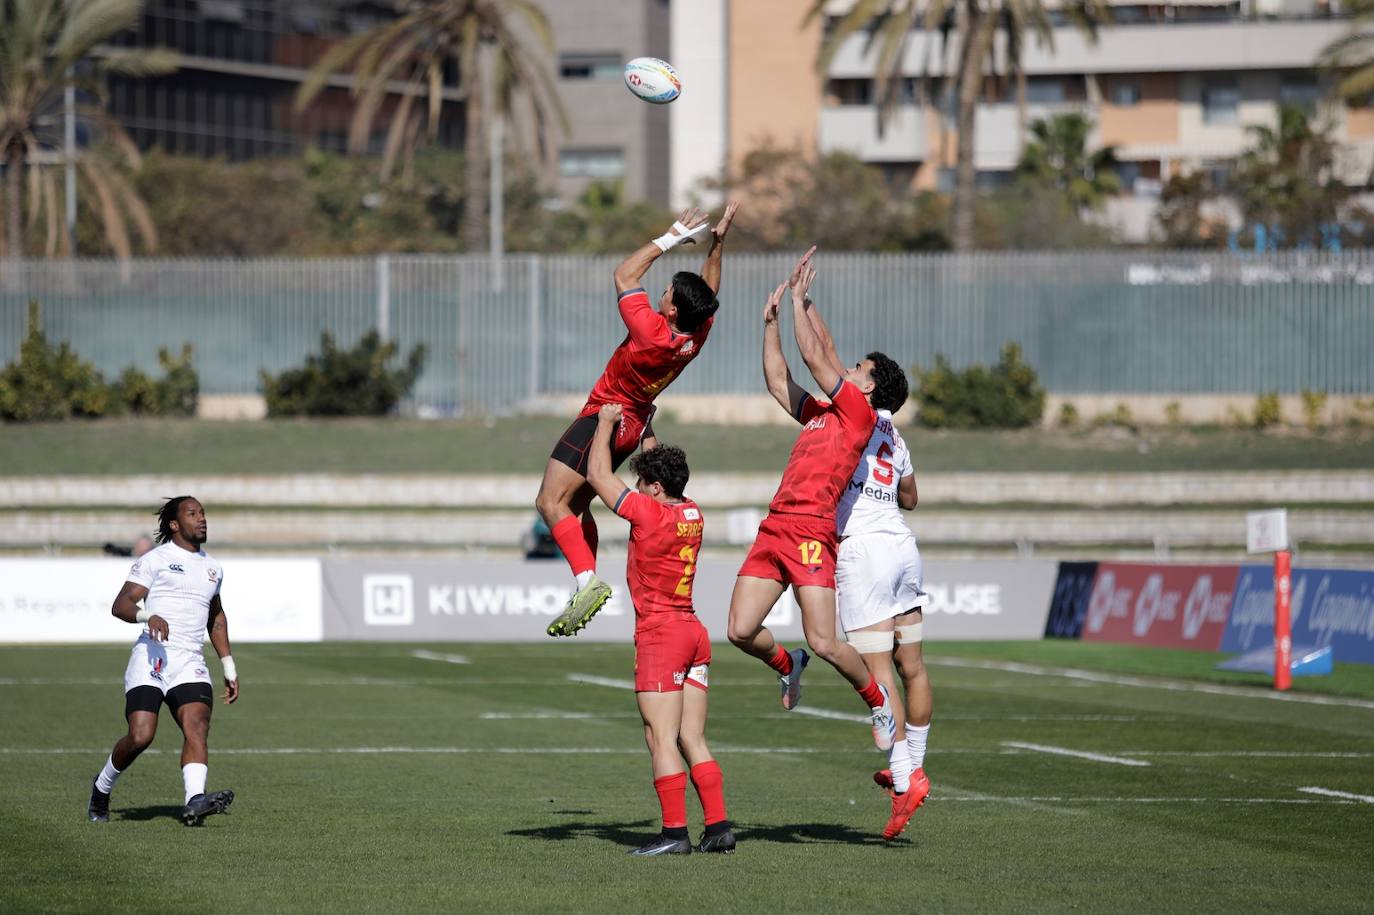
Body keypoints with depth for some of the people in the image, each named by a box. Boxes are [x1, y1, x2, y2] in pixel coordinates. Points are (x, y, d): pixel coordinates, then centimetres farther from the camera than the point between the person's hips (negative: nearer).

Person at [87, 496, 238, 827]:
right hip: (151, 657, -4)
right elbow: (120, 604, -4)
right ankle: (101, 789, 13)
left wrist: (229, 667, 31)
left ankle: (195, 801, -37)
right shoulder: (155, 560, 4)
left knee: (197, 728, -21)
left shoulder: (212, 568, 23)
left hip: (190, 663, 4)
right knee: (140, 737, -14)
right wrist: (148, 616, -25)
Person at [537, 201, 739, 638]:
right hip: (636, 421, 9)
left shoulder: (653, 334, -30)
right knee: (575, 505, 18)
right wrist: (718, 241, 7)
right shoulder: (697, 336, -9)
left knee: (551, 502, -12)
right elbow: (709, 290, 11)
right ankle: (586, 586, 17)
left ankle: (587, 580, -25)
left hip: (604, 417, -9)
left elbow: (624, 275, -21)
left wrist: (672, 237, -17)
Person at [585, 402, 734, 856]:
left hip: (660, 635, -8)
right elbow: (661, 468, 29)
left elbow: (597, 475, -5)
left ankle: (674, 831, -13)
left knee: (661, 739, -8)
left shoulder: (649, 512, -13)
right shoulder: (692, 514, 8)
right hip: (694, 633, 8)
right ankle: (717, 827, 2)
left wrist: (606, 422, 7)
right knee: (693, 742, 7)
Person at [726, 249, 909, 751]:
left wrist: (799, 299, 8)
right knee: (741, 631, -2)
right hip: (775, 526, 8)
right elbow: (778, 380, 32)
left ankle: (878, 700, 12)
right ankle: (787, 665, 27)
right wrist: (771, 321, 27)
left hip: (811, 531, -8)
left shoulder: (859, 412, 0)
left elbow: (813, 356, -1)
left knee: (823, 642, -11)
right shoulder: (819, 414, 23)